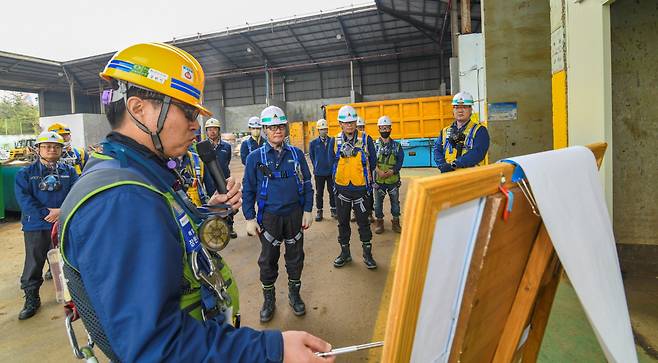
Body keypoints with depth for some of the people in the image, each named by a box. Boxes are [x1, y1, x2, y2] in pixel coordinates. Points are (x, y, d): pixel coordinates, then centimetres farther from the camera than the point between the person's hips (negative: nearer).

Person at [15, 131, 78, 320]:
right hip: (36, 226, -1)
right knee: (33, 263, 6)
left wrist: (62, 211, -19)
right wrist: (46, 214, -18)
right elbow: (24, 198, -8)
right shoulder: (25, 173, 2)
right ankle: (31, 300, 23)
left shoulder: (69, 171, 5)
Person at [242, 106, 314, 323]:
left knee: (295, 256, 12)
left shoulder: (296, 154, 1)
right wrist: (250, 218, -3)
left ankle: (294, 293, 32)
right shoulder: (255, 157, -3)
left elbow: (307, 184, 5)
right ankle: (268, 298, 28)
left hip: (294, 214, 2)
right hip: (268, 216, -1)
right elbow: (248, 190, 0)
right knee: (268, 259, 9)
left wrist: (307, 211, 1)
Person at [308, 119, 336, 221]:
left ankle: (334, 210, 21)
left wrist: (333, 166, 0)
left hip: (331, 171, 0)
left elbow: (336, 155, 3)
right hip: (319, 172, 0)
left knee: (332, 191, 8)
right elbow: (312, 156, 8)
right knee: (319, 193, 8)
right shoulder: (313, 143, -1)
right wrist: (317, 166, 8)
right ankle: (319, 212, 19)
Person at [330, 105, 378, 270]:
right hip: (341, 189, 2)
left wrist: (361, 173, 3)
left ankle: (367, 253, 20)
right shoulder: (335, 141, 2)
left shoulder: (366, 140, -3)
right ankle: (345, 252, 27)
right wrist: (343, 175, 1)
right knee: (343, 222, 12)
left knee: (363, 222, 7)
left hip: (361, 188, -2)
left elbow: (372, 163, 3)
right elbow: (331, 163, 9)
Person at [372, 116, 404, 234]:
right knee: (378, 202, 7)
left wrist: (390, 172, -17)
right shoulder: (374, 145, 2)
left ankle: (396, 222, 23)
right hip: (378, 180, -1)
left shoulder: (397, 145, 4)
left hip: (393, 179, 1)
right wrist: (379, 171, -21)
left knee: (395, 201, 9)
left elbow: (400, 162, -2)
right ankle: (379, 222, 21)